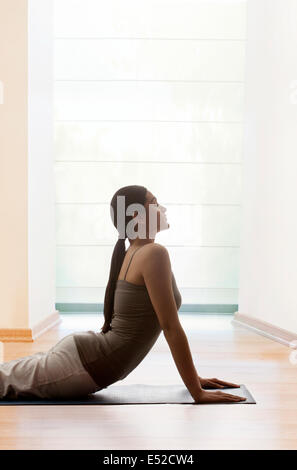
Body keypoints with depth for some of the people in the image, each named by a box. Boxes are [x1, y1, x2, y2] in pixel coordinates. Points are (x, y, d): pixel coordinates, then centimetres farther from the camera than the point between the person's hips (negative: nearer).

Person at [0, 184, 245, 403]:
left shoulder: (133, 254, 13)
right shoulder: (154, 253, -18)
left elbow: (169, 326, 18)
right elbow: (171, 327, -19)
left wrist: (194, 377, 18)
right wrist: (198, 392, -15)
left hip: (84, 351, 10)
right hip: (85, 363, -10)